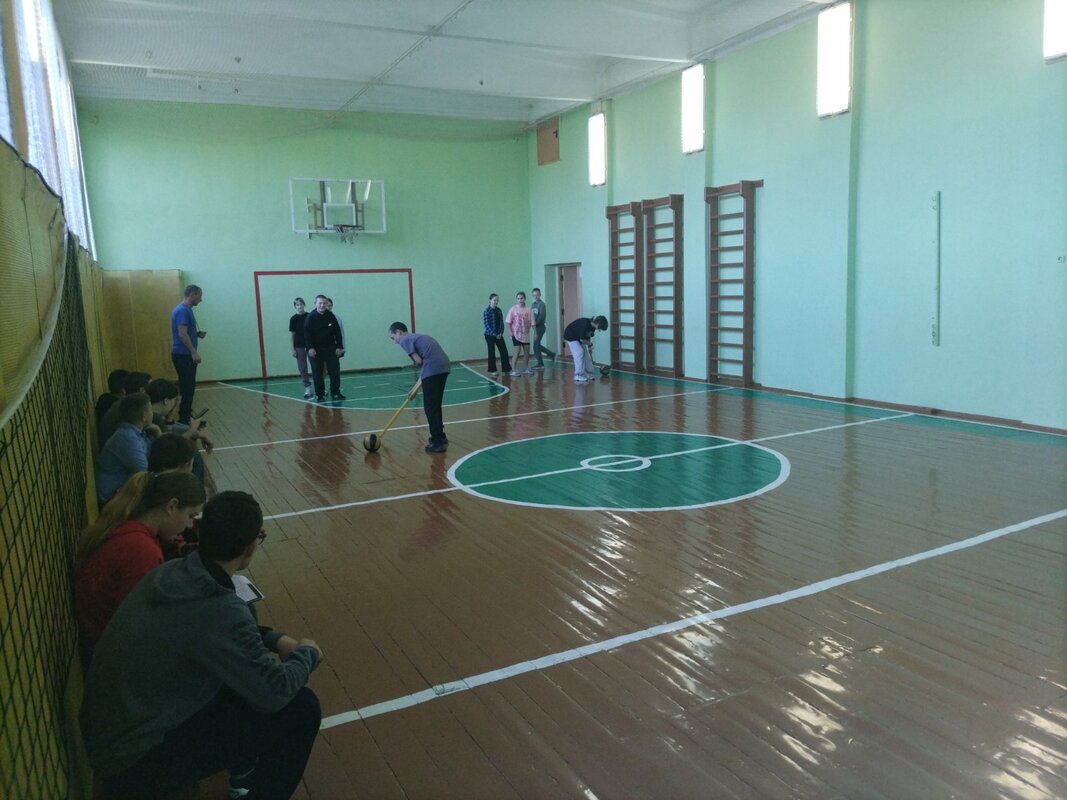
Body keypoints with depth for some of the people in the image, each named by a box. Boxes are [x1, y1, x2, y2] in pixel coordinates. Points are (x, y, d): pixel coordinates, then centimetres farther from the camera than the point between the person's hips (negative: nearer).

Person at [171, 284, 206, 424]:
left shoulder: (186, 310, 15)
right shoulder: (182, 310, -16)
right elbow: (182, 334, -22)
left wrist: (198, 334, 9)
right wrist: (194, 352, -22)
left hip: (186, 355, 10)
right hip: (183, 356, -10)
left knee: (189, 387, 13)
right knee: (187, 388, -7)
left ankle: (187, 417, 19)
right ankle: (184, 420, -4)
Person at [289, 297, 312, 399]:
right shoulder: (293, 319, 1)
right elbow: (291, 334, 2)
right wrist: (293, 349, -3)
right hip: (299, 346, 0)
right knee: (302, 368, 1)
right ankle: (307, 388, 7)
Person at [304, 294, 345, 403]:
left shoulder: (331, 316, 0)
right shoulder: (310, 317, -7)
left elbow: (337, 332, 3)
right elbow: (307, 334, -11)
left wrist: (339, 347, -1)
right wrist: (310, 348, -21)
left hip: (330, 348, 2)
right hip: (316, 350, -2)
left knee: (335, 372, 1)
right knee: (317, 374, 1)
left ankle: (335, 393, 11)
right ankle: (320, 395, 10)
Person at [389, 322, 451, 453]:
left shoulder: (405, 340, 4)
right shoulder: (418, 337, 30)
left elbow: (418, 361, -8)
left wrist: (415, 363, 17)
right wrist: (415, 387, 26)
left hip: (433, 370, -9)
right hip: (444, 366, 9)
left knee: (430, 408, 1)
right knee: (435, 405, 22)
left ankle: (438, 442, 4)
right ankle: (439, 436, 32)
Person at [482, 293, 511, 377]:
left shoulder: (499, 311, 7)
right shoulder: (487, 311, -10)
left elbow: (501, 322, 9)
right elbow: (486, 324, -14)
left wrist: (501, 333, -5)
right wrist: (494, 334, -15)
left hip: (499, 335, 5)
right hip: (490, 335, -5)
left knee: (504, 351, 3)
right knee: (492, 353, 4)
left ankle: (507, 368, 13)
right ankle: (492, 370, 13)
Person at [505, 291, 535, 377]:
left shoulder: (528, 310, 1)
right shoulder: (513, 309, -6)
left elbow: (532, 323, 3)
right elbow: (508, 322, -5)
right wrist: (511, 333, -11)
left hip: (526, 335, 4)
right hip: (516, 334, -4)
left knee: (527, 352, 7)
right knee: (517, 351, -9)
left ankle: (526, 369, 21)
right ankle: (514, 370, -3)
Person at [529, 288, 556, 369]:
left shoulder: (541, 304, -10)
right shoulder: (532, 304, 13)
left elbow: (541, 316, -19)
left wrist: (535, 323, -22)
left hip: (540, 326, -8)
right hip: (535, 327, 8)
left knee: (536, 345, -6)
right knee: (537, 345, 14)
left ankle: (540, 364, 3)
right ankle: (551, 354, 26)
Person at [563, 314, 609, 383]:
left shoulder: (592, 326, -7)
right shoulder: (584, 324, -35)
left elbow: (588, 336, 7)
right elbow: (582, 339, -30)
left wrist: (589, 347, 4)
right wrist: (590, 343, -13)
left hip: (578, 337, 9)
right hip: (570, 337, -9)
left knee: (585, 354, 8)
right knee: (579, 354, -16)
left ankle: (588, 374, 17)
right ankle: (578, 377, -13)